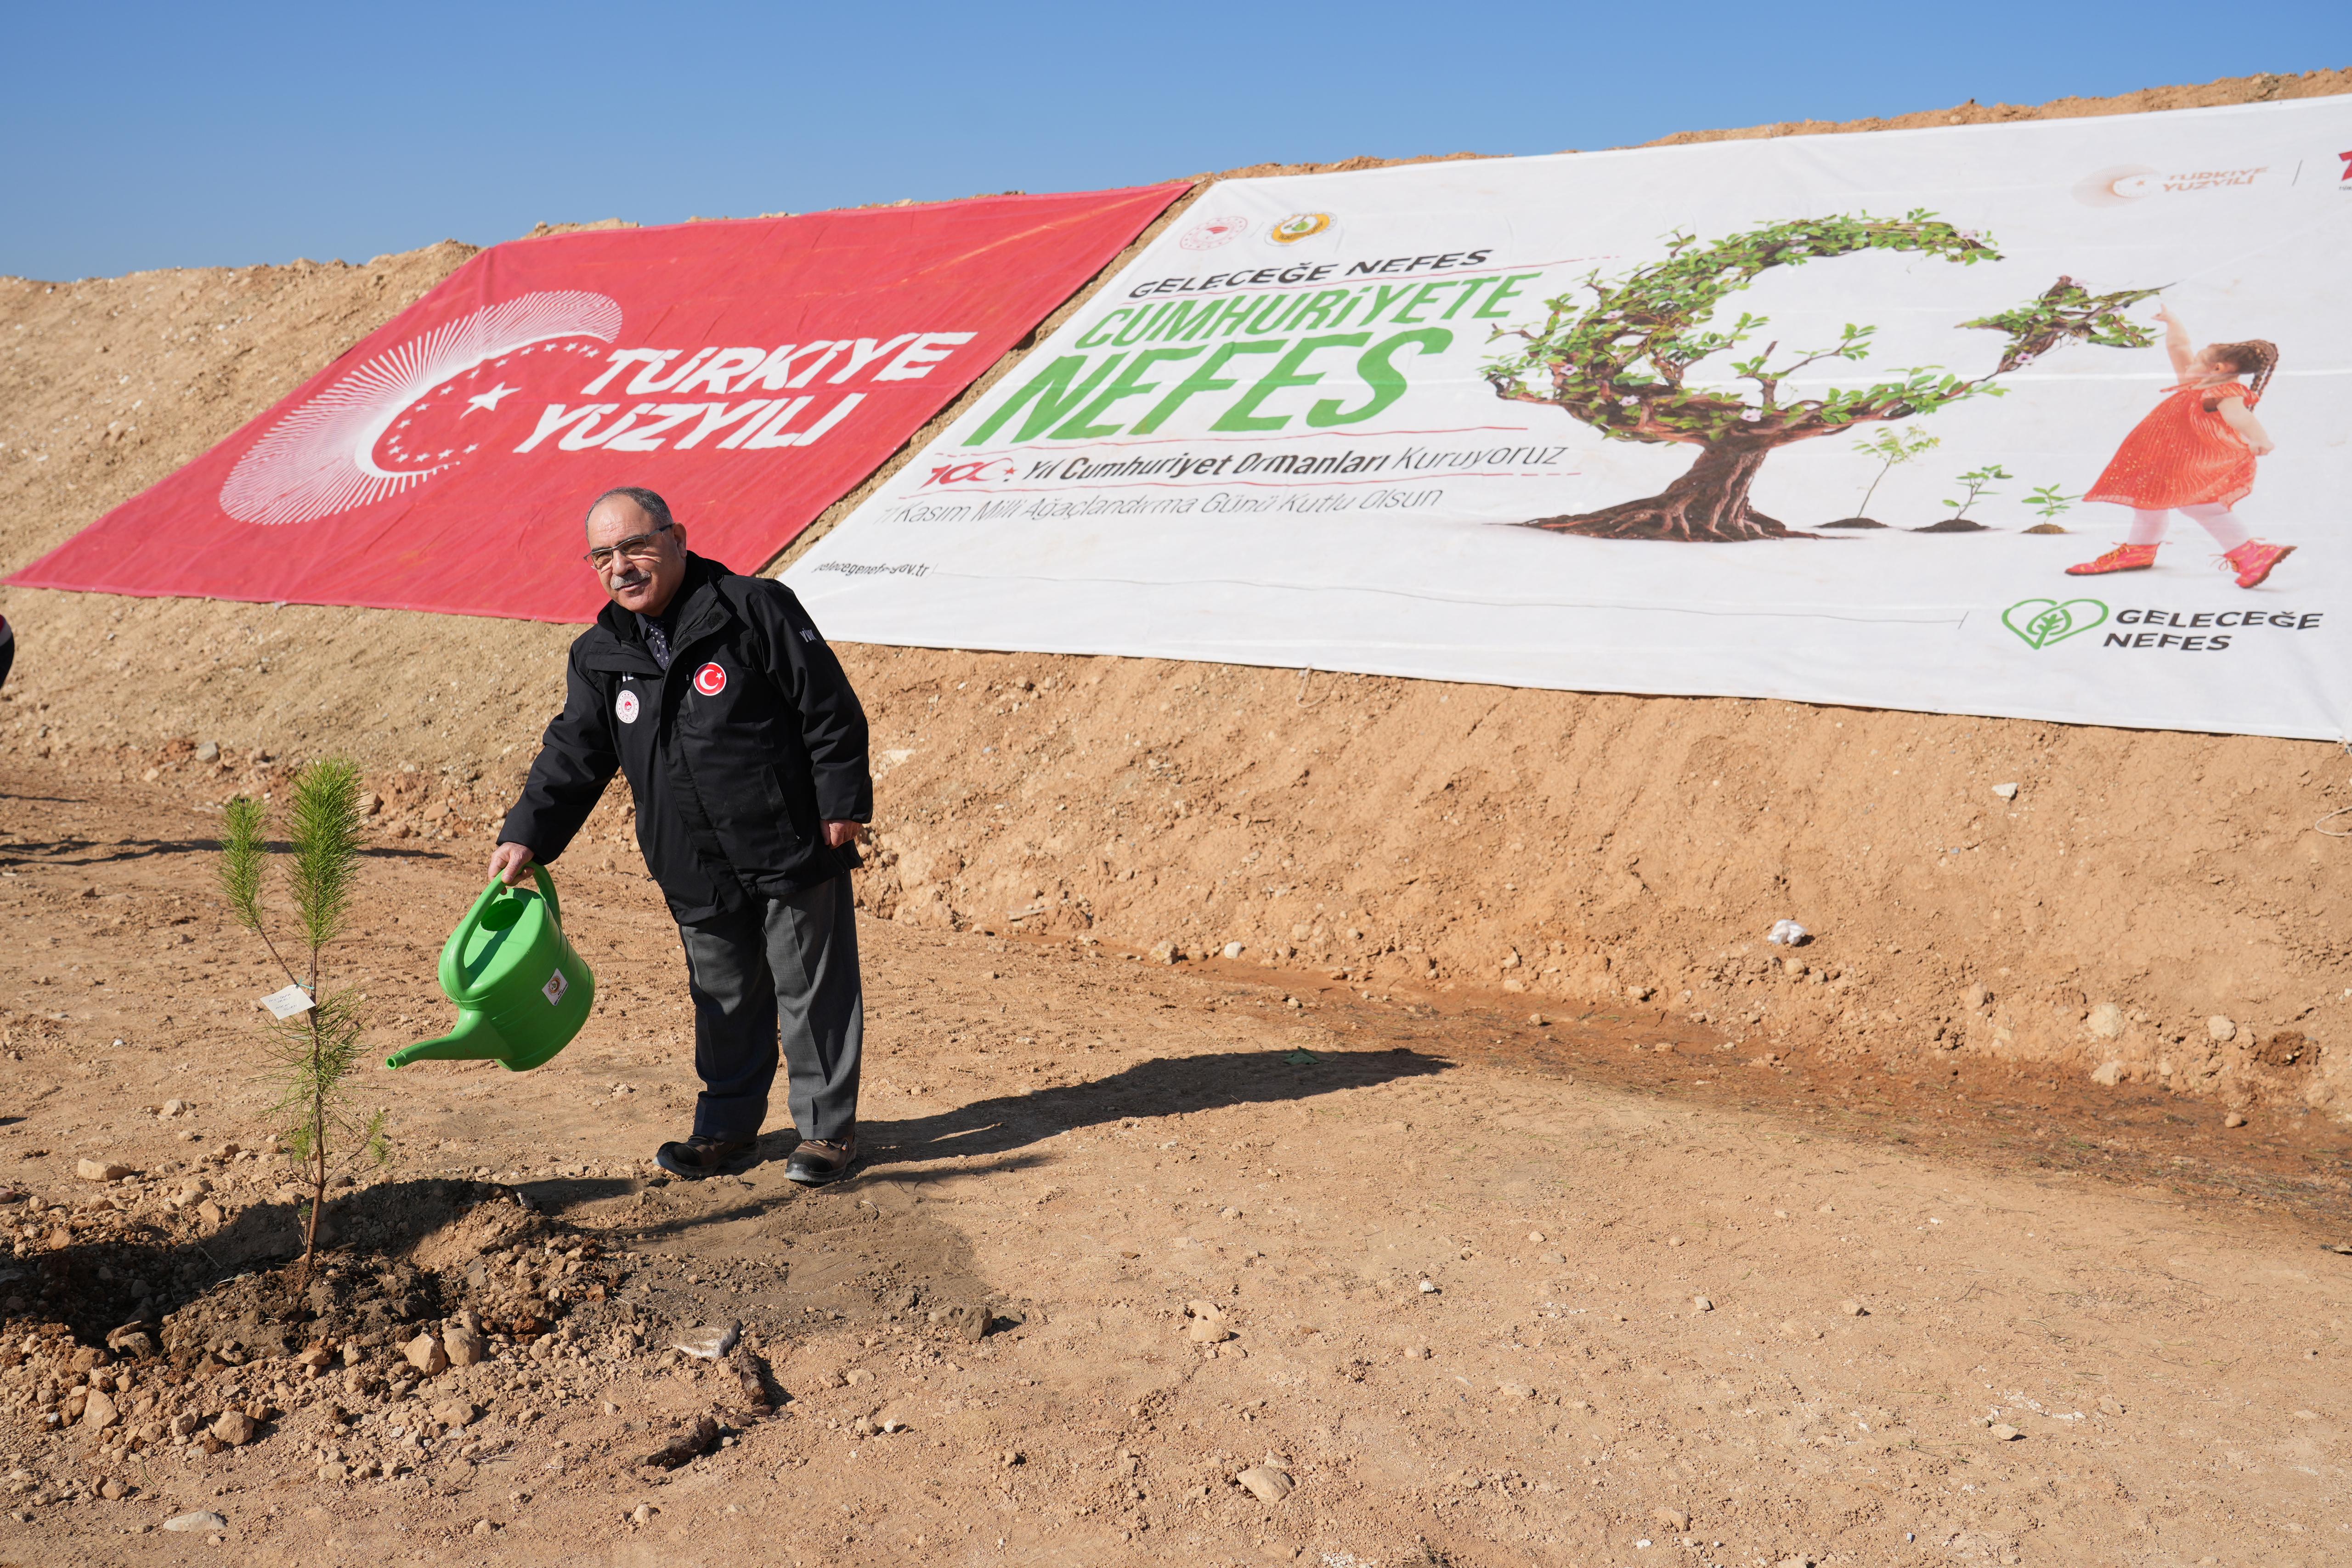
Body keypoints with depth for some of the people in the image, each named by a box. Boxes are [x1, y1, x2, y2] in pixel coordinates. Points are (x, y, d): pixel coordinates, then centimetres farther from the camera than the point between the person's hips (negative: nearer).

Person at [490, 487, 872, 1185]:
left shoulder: (756, 609, -11)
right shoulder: (600, 657, 5)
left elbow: (831, 709, -10)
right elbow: (573, 755, 9)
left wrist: (842, 803, -12)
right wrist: (527, 835, -3)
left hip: (792, 848, -5)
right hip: (696, 872, 5)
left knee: (813, 992, 5)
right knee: (723, 998, 16)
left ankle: (827, 1128, 19)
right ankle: (728, 1122, 34)